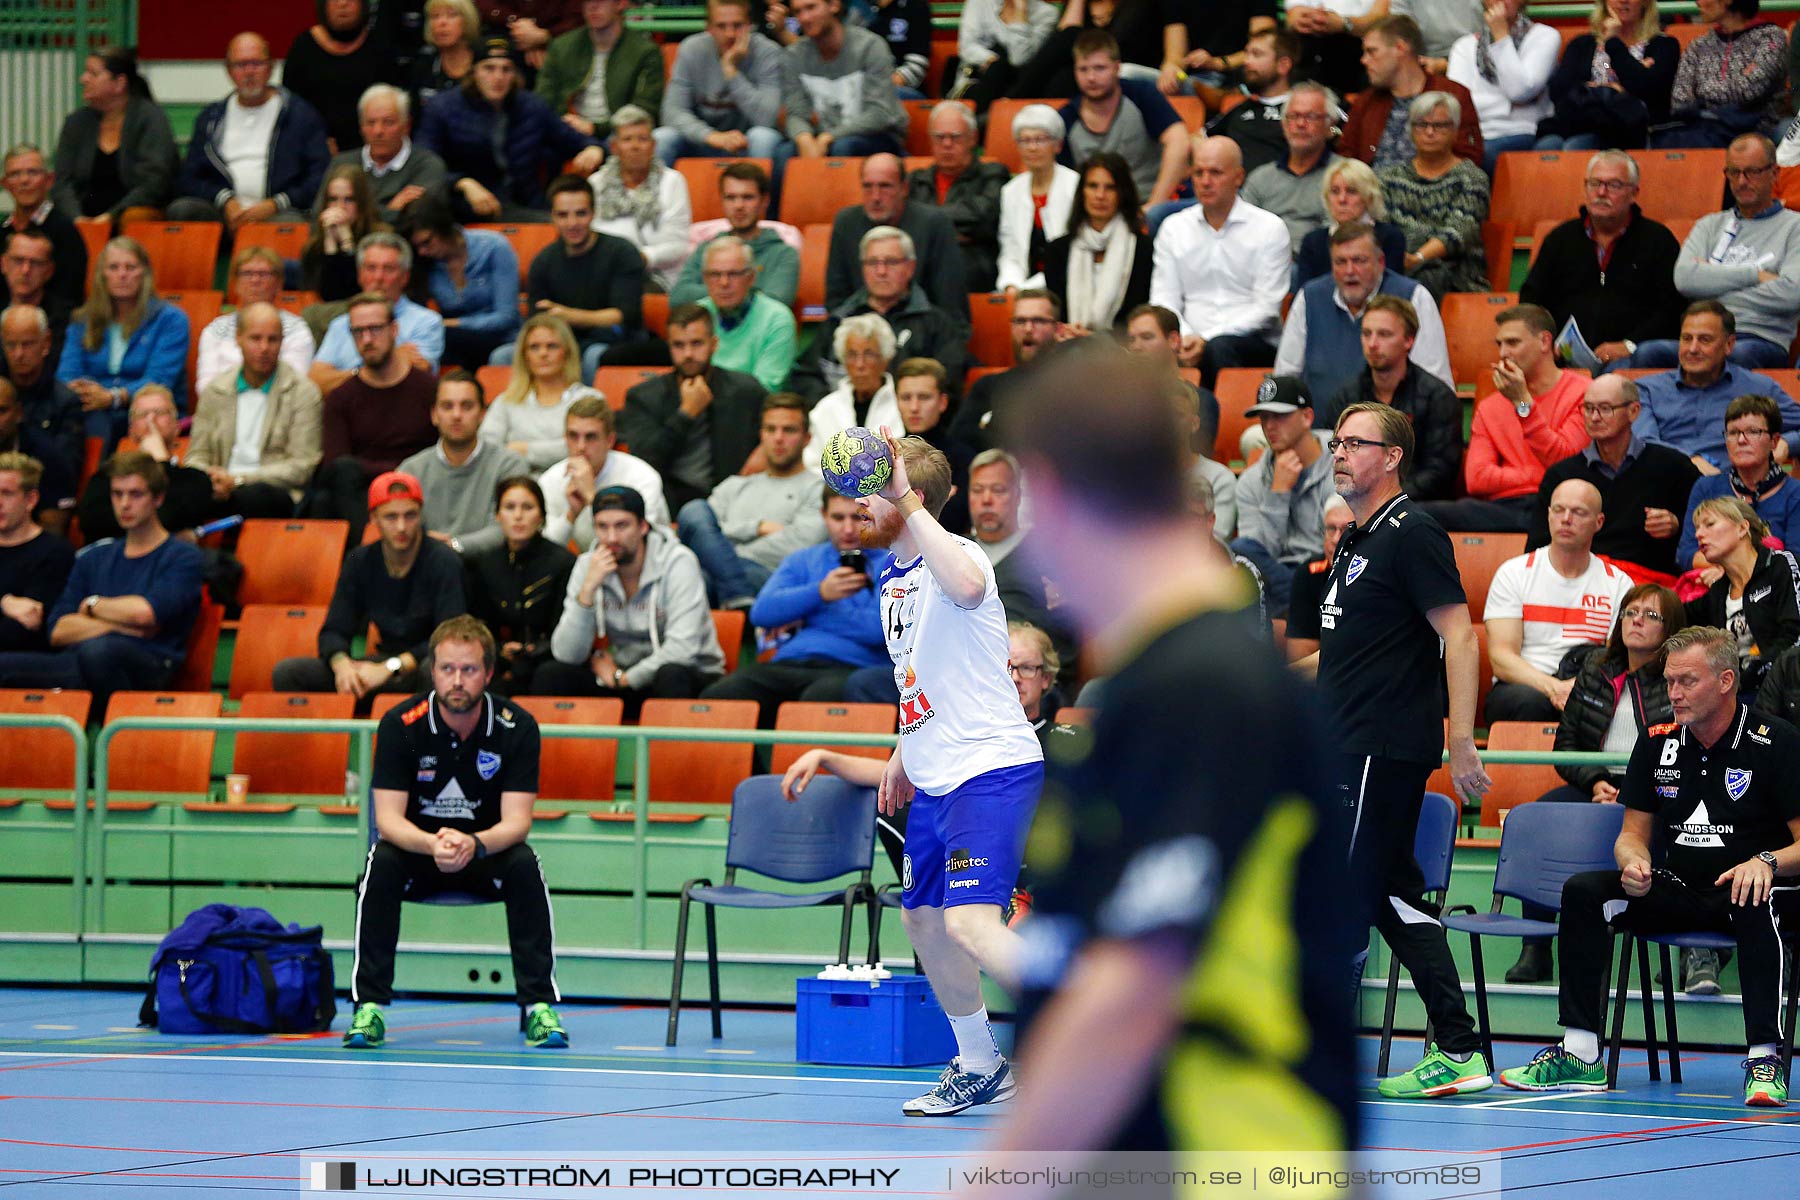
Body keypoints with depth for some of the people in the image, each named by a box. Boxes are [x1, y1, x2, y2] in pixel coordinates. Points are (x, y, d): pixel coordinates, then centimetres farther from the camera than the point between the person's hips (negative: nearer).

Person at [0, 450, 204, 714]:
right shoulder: (94, 558, 27)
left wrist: (93, 604, 10)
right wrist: (120, 624, -1)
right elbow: (58, 631, 14)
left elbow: (146, 612, -8)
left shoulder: (182, 556, 11)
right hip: (75, 667, 4)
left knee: (98, 649, -41)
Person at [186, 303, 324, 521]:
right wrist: (207, 480, -9)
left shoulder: (303, 392, 6)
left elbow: (301, 466, -1)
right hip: (221, 491, 3)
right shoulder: (215, 390, 18)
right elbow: (197, 456, 18)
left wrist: (239, 480, -12)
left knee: (252, 495, -42)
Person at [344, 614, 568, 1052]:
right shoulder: (401, 724, -16)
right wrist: (432, 844, -41)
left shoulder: (516, 727, -15)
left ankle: (538, 1005, -25)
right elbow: (388, 819, -19)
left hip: (487, 852, 0)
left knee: (525, 865, -30)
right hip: (415, 849, 0)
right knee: (380, 864, -31)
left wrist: (474, 844, -41)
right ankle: (368, 1008, -27)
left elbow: (516, 822, -19)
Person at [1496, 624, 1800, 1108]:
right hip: (1677, 890, 5)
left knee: (1758, 904, -40)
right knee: (1584, 891, -16)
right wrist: (1633, 862, -11)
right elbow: (1633, 832, 13)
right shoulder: (1658, 743, 6)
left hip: (1740, 892, -5)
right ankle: (1579, 1056, -19)